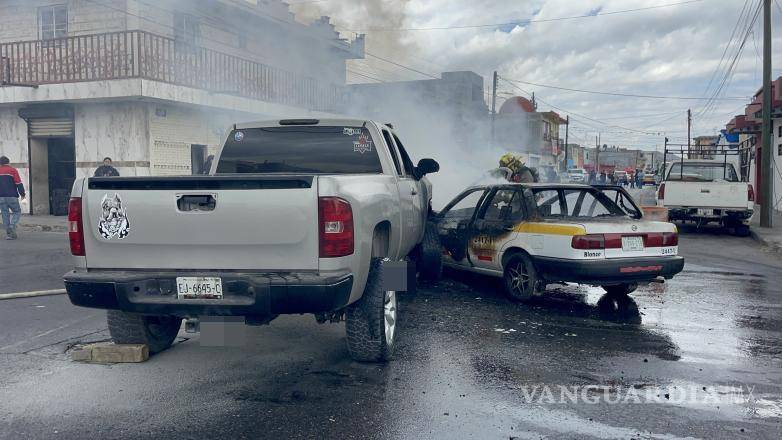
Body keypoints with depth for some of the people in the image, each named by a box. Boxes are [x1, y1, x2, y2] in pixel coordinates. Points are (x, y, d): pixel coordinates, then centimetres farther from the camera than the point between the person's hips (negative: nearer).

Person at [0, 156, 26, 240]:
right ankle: (12, 226, -18)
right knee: (17, 212, 8)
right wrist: (22, 194, 3)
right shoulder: (12, 170, 0)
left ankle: (8, 233, 3)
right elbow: (18, 183, -5)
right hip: (12, 196, -3)